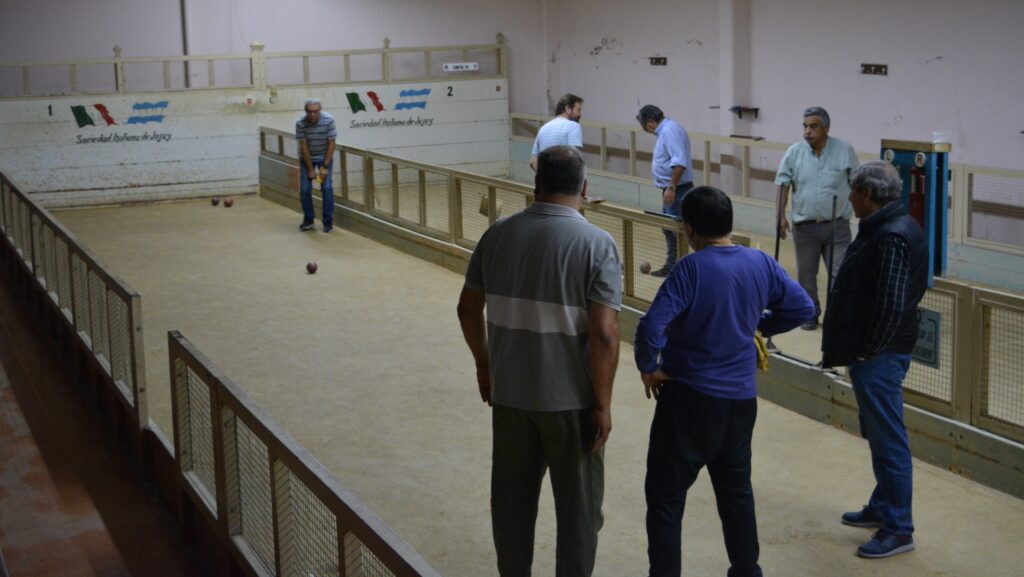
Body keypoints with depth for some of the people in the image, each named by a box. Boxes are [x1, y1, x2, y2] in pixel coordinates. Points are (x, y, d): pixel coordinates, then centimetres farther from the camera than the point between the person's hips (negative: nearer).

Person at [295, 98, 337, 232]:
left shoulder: (329, 120, -25)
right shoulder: (300, 123, -23)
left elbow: (331, 144, -18)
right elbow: (304, 147, -17)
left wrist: (325, 167, -18)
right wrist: (310, 169, -15)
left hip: (325, 157, -1)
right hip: (307, 158, 1)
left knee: (327, 188, -10)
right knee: (304, 189, -5)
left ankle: (328, 221, 0)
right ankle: (308, 220, 12)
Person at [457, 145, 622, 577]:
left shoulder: (498, 235, -1)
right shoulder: (597, 244, -15)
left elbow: (468, 308, 7)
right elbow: (603, 334, -19)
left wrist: (484, 364, 21)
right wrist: (602, 404, -10)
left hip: (509, 392, 4)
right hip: (571, 399, -4)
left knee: (512, 497, 19)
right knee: (577, 504, 12)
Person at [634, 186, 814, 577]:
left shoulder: (691, 269, -18)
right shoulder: (760, 263, 0)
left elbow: (651, 328, -27)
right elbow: (803, 308, 8)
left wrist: (648, 368, -11)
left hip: (690, 399, -6)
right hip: (741, 399, 6)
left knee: (666, 498, 5)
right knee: (737, 492, 21)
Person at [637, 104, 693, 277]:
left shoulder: (670, 131, -18)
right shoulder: (666, 130, 15)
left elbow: (679, 162, -27)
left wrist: (671, 187, -26)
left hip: (676, 190, -11)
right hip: (671, 190, 11)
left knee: (675, 230, -10)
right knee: (669, 230, 17)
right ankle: (671, 266, 27)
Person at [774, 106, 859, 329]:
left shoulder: (845, 150, -5)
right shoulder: (794, 152, -2)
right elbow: (783, 184, 1)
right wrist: (781, 216, -6)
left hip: (836, 225, -2)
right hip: (805, 225, 2)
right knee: (806, 275, 12)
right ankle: (811, 315, 27)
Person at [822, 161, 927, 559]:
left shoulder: (891, 237, -22)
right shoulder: (887, 227, 11)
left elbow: (891, 307, -27)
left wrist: (866, 351, -17)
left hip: (878, 357, -11)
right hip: (875, 352, 11)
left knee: (888, 440, -2)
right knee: (879, 435, 21)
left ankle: (898, 529, 6)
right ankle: (882, 507, 36)